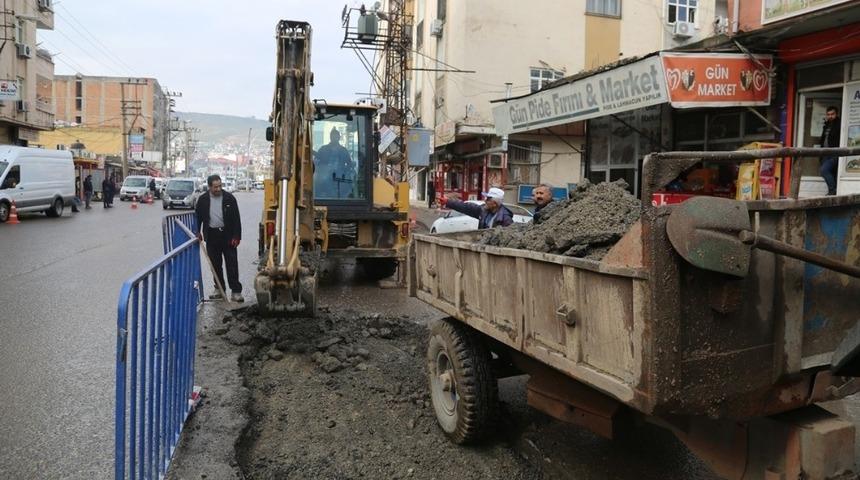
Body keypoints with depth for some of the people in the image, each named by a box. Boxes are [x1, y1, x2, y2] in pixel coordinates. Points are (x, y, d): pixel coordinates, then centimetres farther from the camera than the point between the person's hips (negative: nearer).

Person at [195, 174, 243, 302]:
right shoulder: (203, 199, 2)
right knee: (215, 264, 10)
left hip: (227, 235, -3)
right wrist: (198, 232, 5)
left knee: (232, 264, -5)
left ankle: (236, 291, -4)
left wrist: (236, 236, -9)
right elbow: (198, 216, 13)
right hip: (211, 235, 3)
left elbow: (236, 218, -5)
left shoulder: (229, 198, -5)